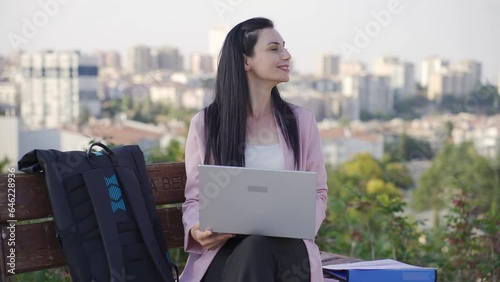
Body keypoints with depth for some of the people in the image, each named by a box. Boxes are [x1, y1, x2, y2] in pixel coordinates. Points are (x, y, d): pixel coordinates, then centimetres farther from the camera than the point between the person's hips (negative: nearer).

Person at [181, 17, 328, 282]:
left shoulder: (302, 121, 10)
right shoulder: (205, 123, 6)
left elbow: (317, 193, 13)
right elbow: (195, 197, 9)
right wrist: (196, 230, -16)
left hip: (284, 247, 1)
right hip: (223, 249, -1)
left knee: (258, 249, -35)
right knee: (252, 253, -36)